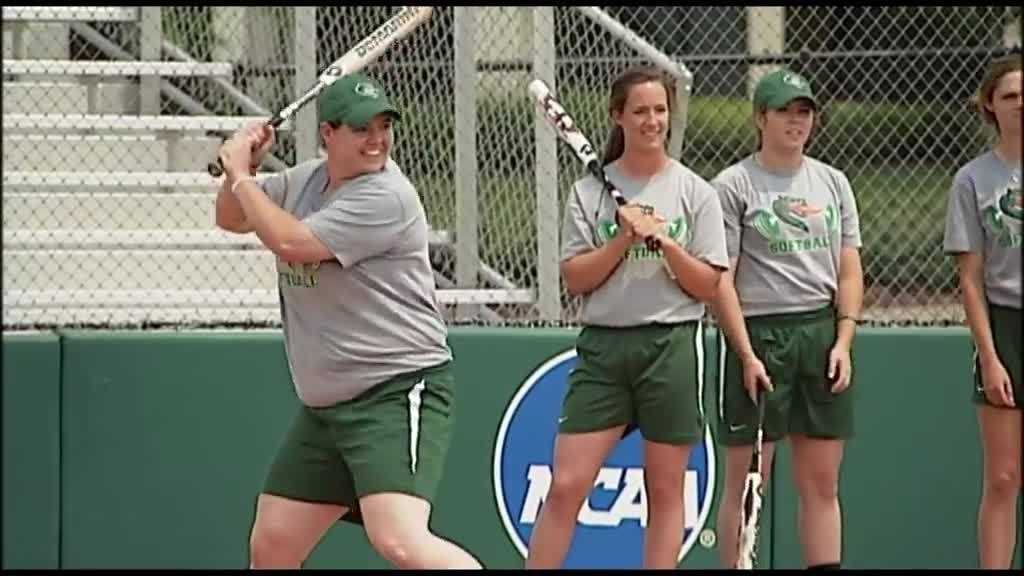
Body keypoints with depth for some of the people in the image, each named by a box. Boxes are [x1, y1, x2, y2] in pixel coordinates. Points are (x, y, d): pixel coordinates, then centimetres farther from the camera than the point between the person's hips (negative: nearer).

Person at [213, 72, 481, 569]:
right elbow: (232, 219, 21)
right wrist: (240, 166, 1)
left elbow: (291, 243, -22)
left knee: (398, 541, -28)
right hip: (324, 405, 9)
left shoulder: (386, 197, -18)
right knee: (270, 548, 12)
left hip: (397, 394, -9)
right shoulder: (305, 180, 8)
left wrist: (240, 175, -9)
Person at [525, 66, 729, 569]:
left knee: (665, 490, 4)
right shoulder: (590, 191, 5)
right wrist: (624, 239, -11)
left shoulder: (694, 192, 4)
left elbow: (708, 285, 1)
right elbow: (574, 279, 1)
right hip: (603, 343, 0)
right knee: (565, 485, -6)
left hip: (671, 344, 0)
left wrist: (666, 244, -14)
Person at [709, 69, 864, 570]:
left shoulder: (832, 183, 12)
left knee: (821, 483, 6)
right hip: (756, 334, -4)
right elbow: (720, 281, -6)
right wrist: (746, 354, -13)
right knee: (745, 482, -1)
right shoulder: (733, 186, -2)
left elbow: (849, 272, 11)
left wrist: (843, 342, -1)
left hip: (822, 333, 4)